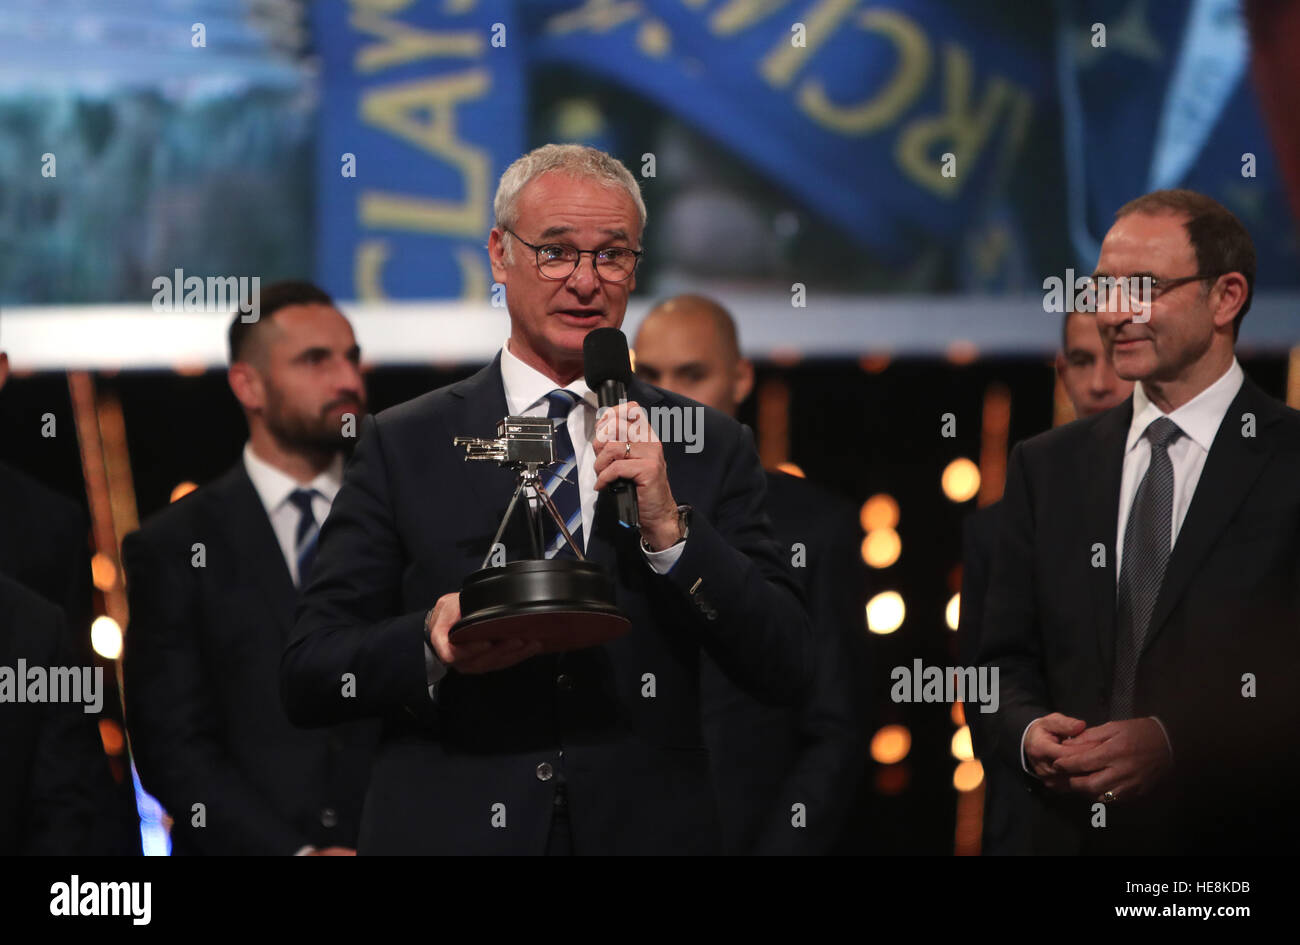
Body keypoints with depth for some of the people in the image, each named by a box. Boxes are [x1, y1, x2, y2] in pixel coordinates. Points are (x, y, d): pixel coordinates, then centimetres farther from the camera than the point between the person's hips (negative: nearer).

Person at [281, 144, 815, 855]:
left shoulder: (709, 447, 3)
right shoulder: (402, 446, -1)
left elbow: (788, 673, -4)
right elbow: (306, 681, -4)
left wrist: (669, 529, -15)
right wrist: (431, 644, -22)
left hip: (647, 831, 1)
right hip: (452, 831, -1)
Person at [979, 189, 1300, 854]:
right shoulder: (1045, 467, 7)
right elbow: (1006, 658, 9)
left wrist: (1175, 745, -22)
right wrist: (1028, 732, -12)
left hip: (1239, 838, -4)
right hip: (1072, 834, 4)